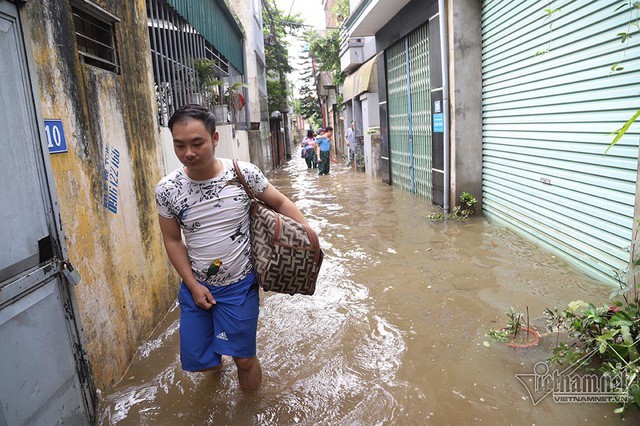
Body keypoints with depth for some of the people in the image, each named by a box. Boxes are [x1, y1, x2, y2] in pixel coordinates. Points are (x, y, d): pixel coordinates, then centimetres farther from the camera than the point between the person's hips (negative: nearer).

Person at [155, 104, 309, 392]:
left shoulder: (244, 174, -15)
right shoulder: (167, 190, -11)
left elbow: (280, 202, -1)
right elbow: (172, 241, 0)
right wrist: (193, 285, -5)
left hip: (239, 285, -2)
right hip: (195, 286, 2)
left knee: (244, 359, 5)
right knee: (197, 361, 11)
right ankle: (215, 354, 51)